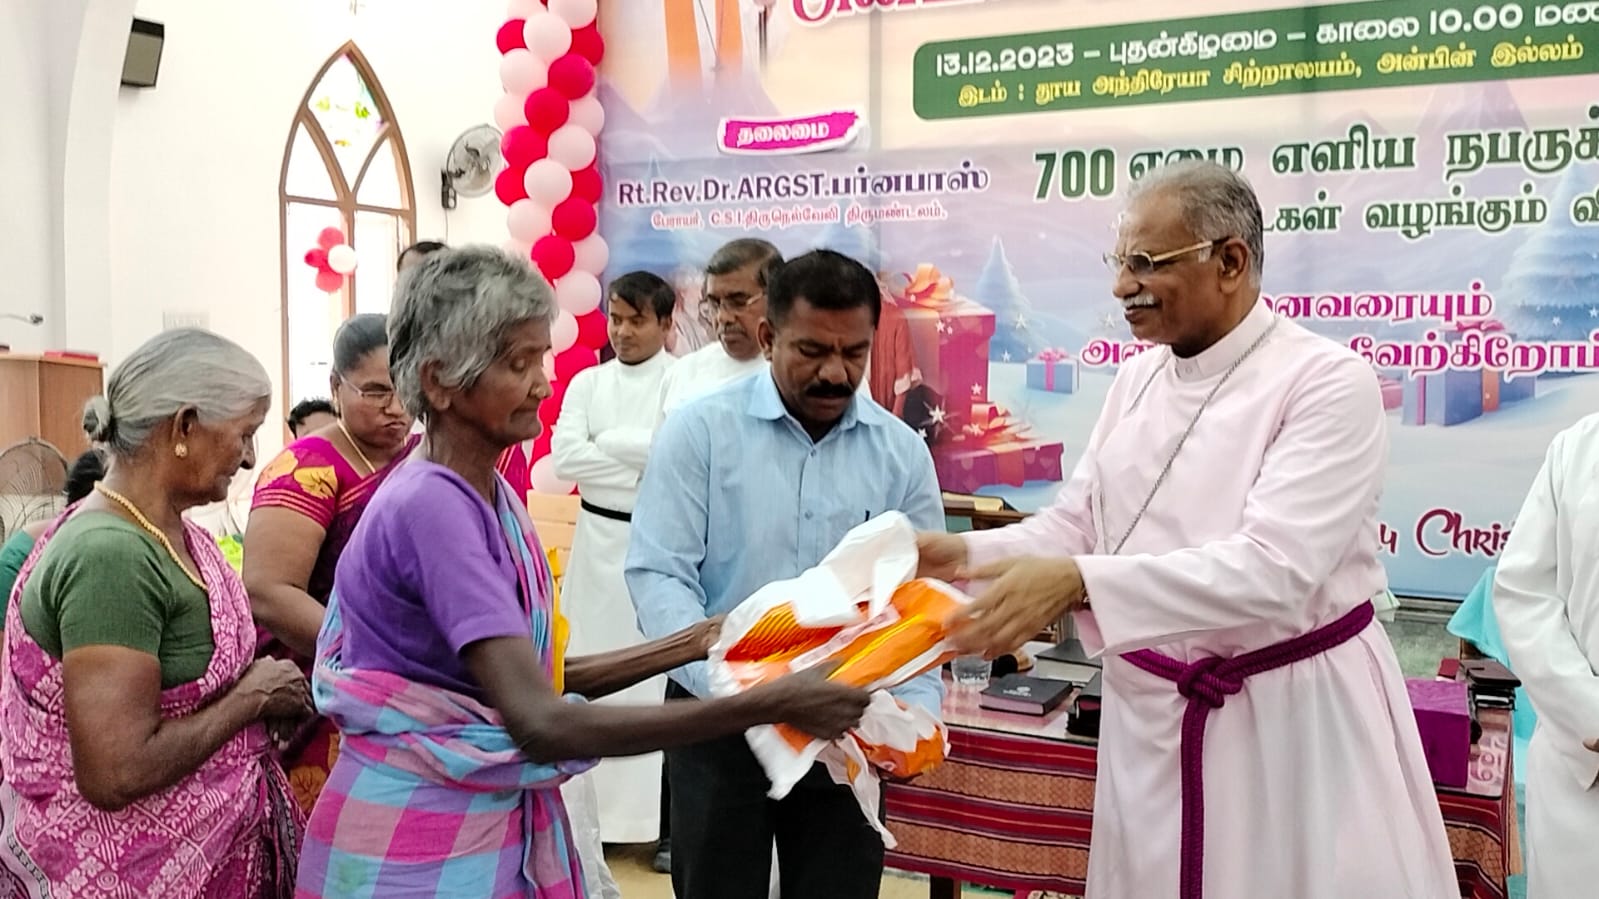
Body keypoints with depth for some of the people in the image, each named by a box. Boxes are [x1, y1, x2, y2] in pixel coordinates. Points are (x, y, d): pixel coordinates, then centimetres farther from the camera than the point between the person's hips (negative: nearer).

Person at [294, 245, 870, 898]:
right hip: (420, 837, -8)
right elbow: (541, 723, -31)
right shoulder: (430, 508, -24)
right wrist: (767, 706, -33)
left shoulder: (487, 495, 4)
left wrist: (691, 644, -3)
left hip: (500, 819, 8)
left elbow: (539, 676, 5)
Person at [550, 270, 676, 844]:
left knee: (661, 672, -2)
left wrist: (608, 441, -12)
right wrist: (644, 469, -10)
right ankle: (595, 811, 20)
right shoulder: (587, 382, 8)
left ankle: (664, 817, 8)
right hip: (599, 541, 4)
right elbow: (564, 457, -4)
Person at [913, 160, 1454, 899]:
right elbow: (1077, 522, 4)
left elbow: (1272, 568, -28)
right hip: (1152, 710, 6)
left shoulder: (1328, 383, -16)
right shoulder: (1138, 378, 5)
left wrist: (1079, 583, -37)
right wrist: (967, 556, -14)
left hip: (1298, 712, -6)